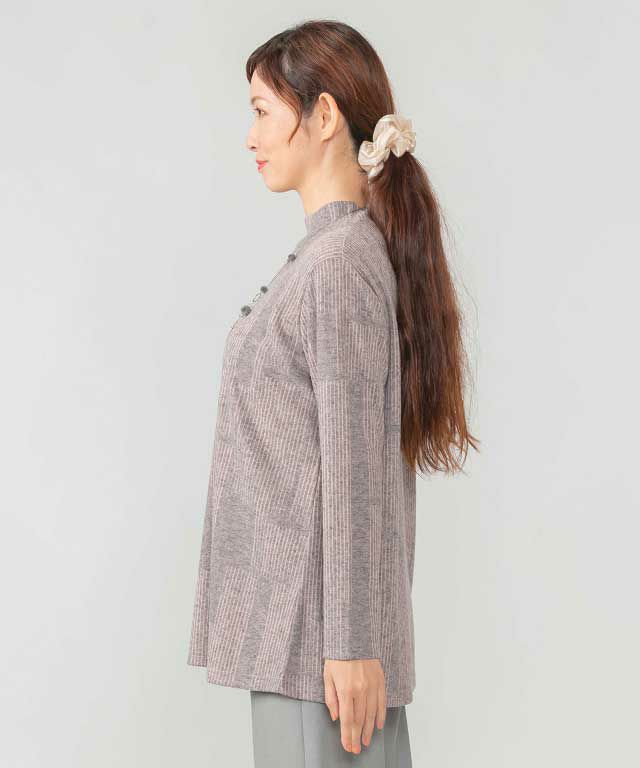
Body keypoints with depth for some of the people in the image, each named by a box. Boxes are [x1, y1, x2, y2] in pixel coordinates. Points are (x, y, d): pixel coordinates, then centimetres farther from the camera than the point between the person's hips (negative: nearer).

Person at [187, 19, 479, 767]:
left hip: (315, 622, -9)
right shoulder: (330, 253, 13)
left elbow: (353, 469, -18)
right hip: (294, 617, 9)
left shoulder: (340, 262, -15)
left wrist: (349, 643, -17)